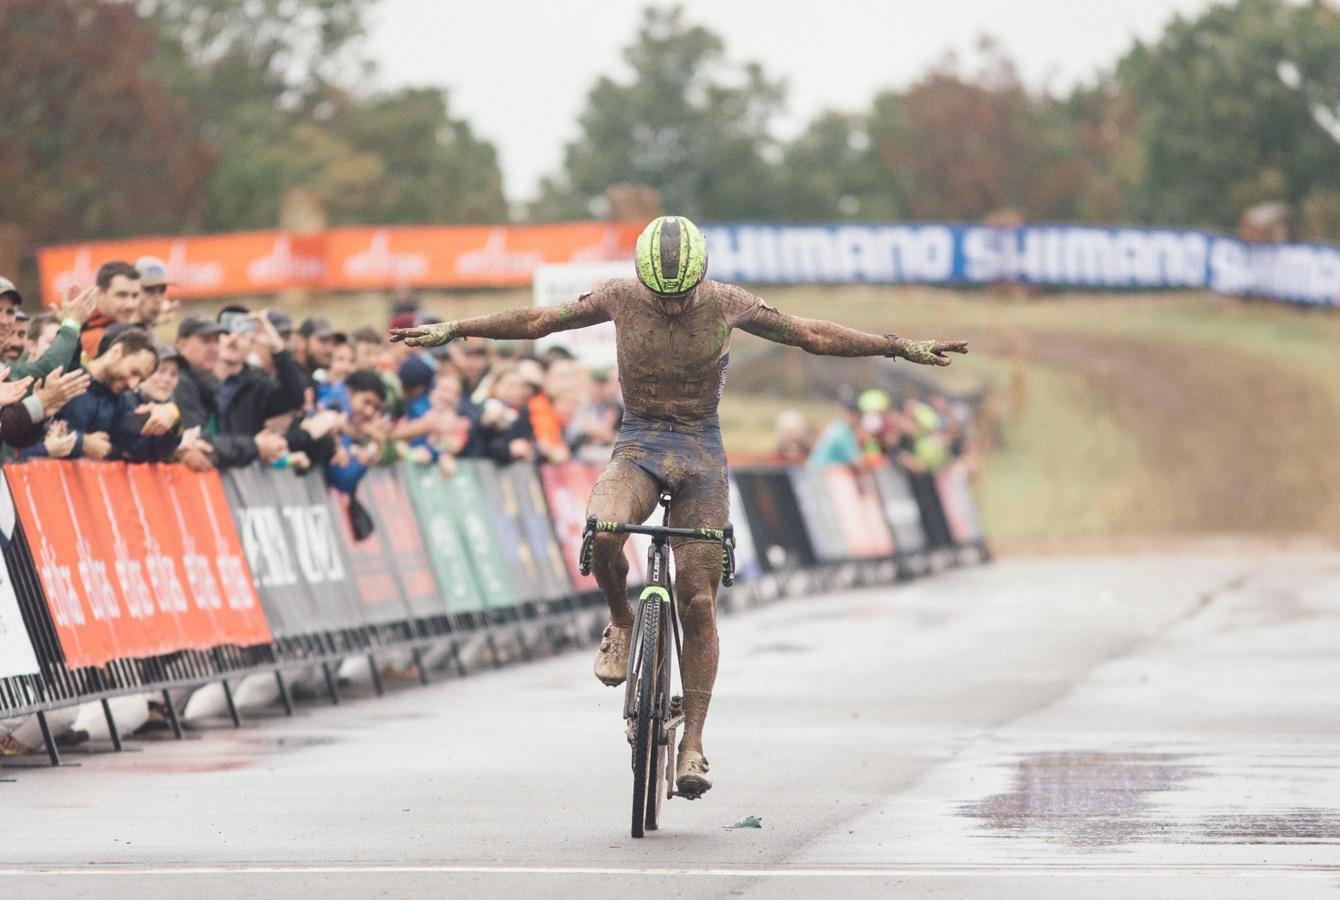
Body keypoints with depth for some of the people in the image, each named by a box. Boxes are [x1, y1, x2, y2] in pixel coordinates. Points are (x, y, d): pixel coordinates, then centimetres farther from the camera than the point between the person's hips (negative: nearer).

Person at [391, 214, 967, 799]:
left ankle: (693, 744, -2)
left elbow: (812, 335, 2)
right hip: (638, 447, 0)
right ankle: (620, 621, -2)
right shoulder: (621, 298, -5)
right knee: (603, 532, -34)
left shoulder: (727, 304, -6)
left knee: (698, 603, -7)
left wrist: (903, 348, 1)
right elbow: (536, 321, 6)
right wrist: (452, 330, 6)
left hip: (701, 452, 0)